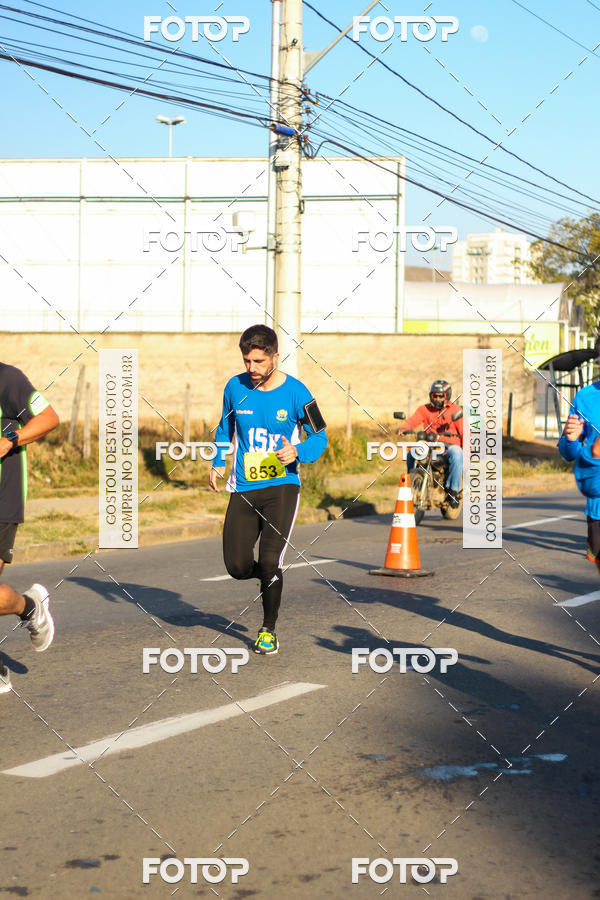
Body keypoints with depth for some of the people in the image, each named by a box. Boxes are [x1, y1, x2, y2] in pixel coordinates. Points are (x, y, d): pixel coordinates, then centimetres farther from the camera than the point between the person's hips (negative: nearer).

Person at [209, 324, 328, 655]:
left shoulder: (295, 393, -7)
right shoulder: (236, 387, 2)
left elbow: (319, 438, 1)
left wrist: (297, 452, -20)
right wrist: (218, 463, 7)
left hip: (282, 486, -3)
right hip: (243, 490, 3)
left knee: (269, 562, -12)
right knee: (237, 567, -4)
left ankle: (268, 630, 11)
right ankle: (269, 575, 34)